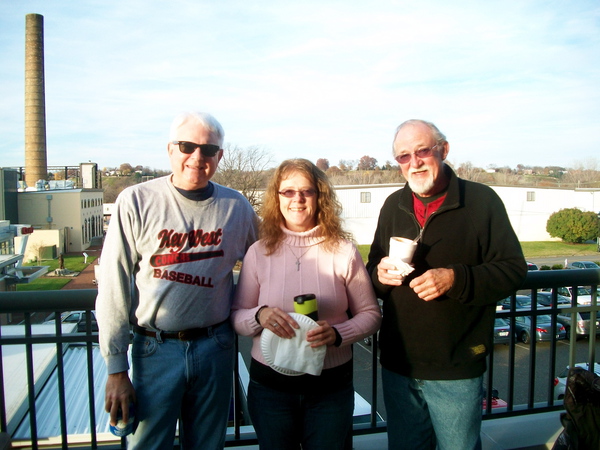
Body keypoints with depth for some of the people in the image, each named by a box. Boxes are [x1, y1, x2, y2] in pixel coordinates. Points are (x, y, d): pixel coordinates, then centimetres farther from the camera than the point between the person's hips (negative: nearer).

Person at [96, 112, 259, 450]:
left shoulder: (237, 207, -1)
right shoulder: (136, 202, -8)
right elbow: (114, 288, -7)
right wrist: (116, 370, -6)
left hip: (215, 347, 3)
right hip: (156, 348, -2)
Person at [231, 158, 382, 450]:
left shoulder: (343, 251, -6)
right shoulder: (259, 252, -4)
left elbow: (370, 314, 0)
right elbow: (236, 316, 2)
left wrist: (338, 333, -18)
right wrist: (260, 315, -20)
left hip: (331, 386, 0)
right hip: (270, 385, 1)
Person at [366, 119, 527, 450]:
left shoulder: (482, 201, -8)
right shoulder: (394, 205, 6)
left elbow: (514, 270, -9)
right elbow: (374, 269, 13)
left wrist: (456, 279, -25)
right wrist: (379, 273, -11)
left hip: (457, 372, -4)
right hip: (398, 366, 4)